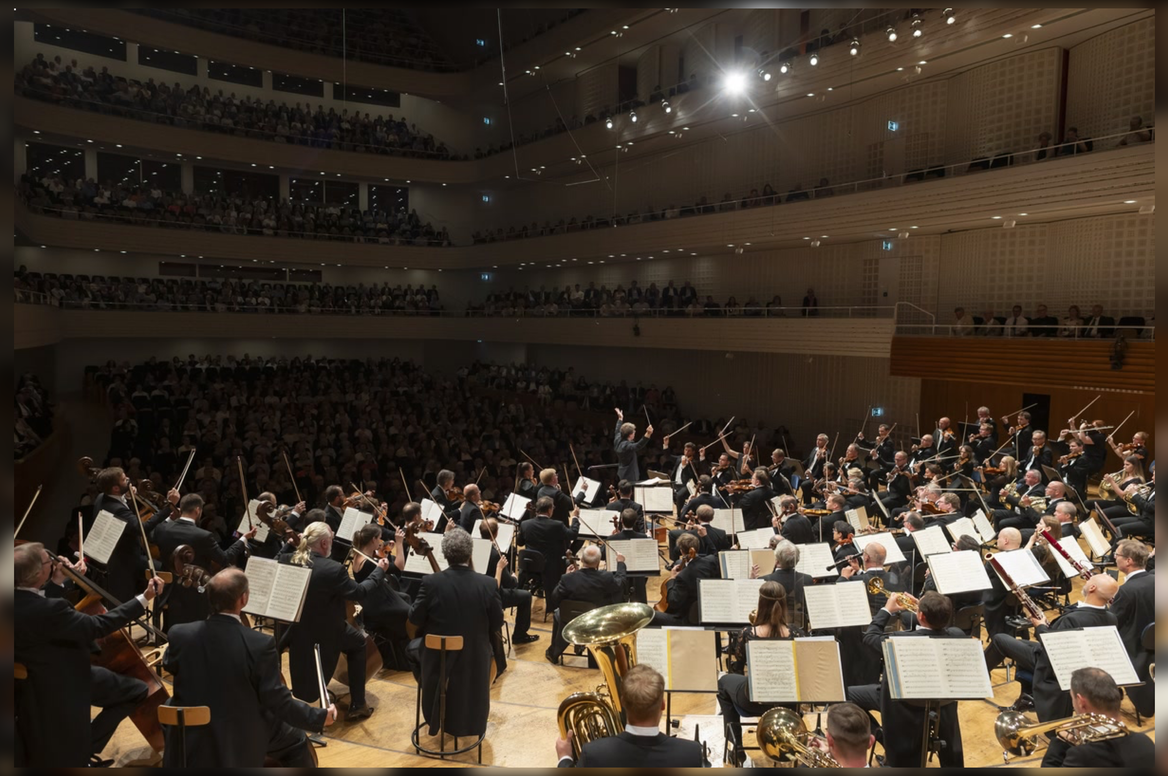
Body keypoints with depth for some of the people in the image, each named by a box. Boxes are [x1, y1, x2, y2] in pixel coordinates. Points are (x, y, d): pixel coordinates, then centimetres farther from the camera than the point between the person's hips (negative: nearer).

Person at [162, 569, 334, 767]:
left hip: (188, 737, 3)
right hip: (240, 739, -3)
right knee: (295, 740, 23)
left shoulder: (180, 635, -18)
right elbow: (278, 701, -20)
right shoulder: (260, 644, -28)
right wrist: (320, 716, -6)